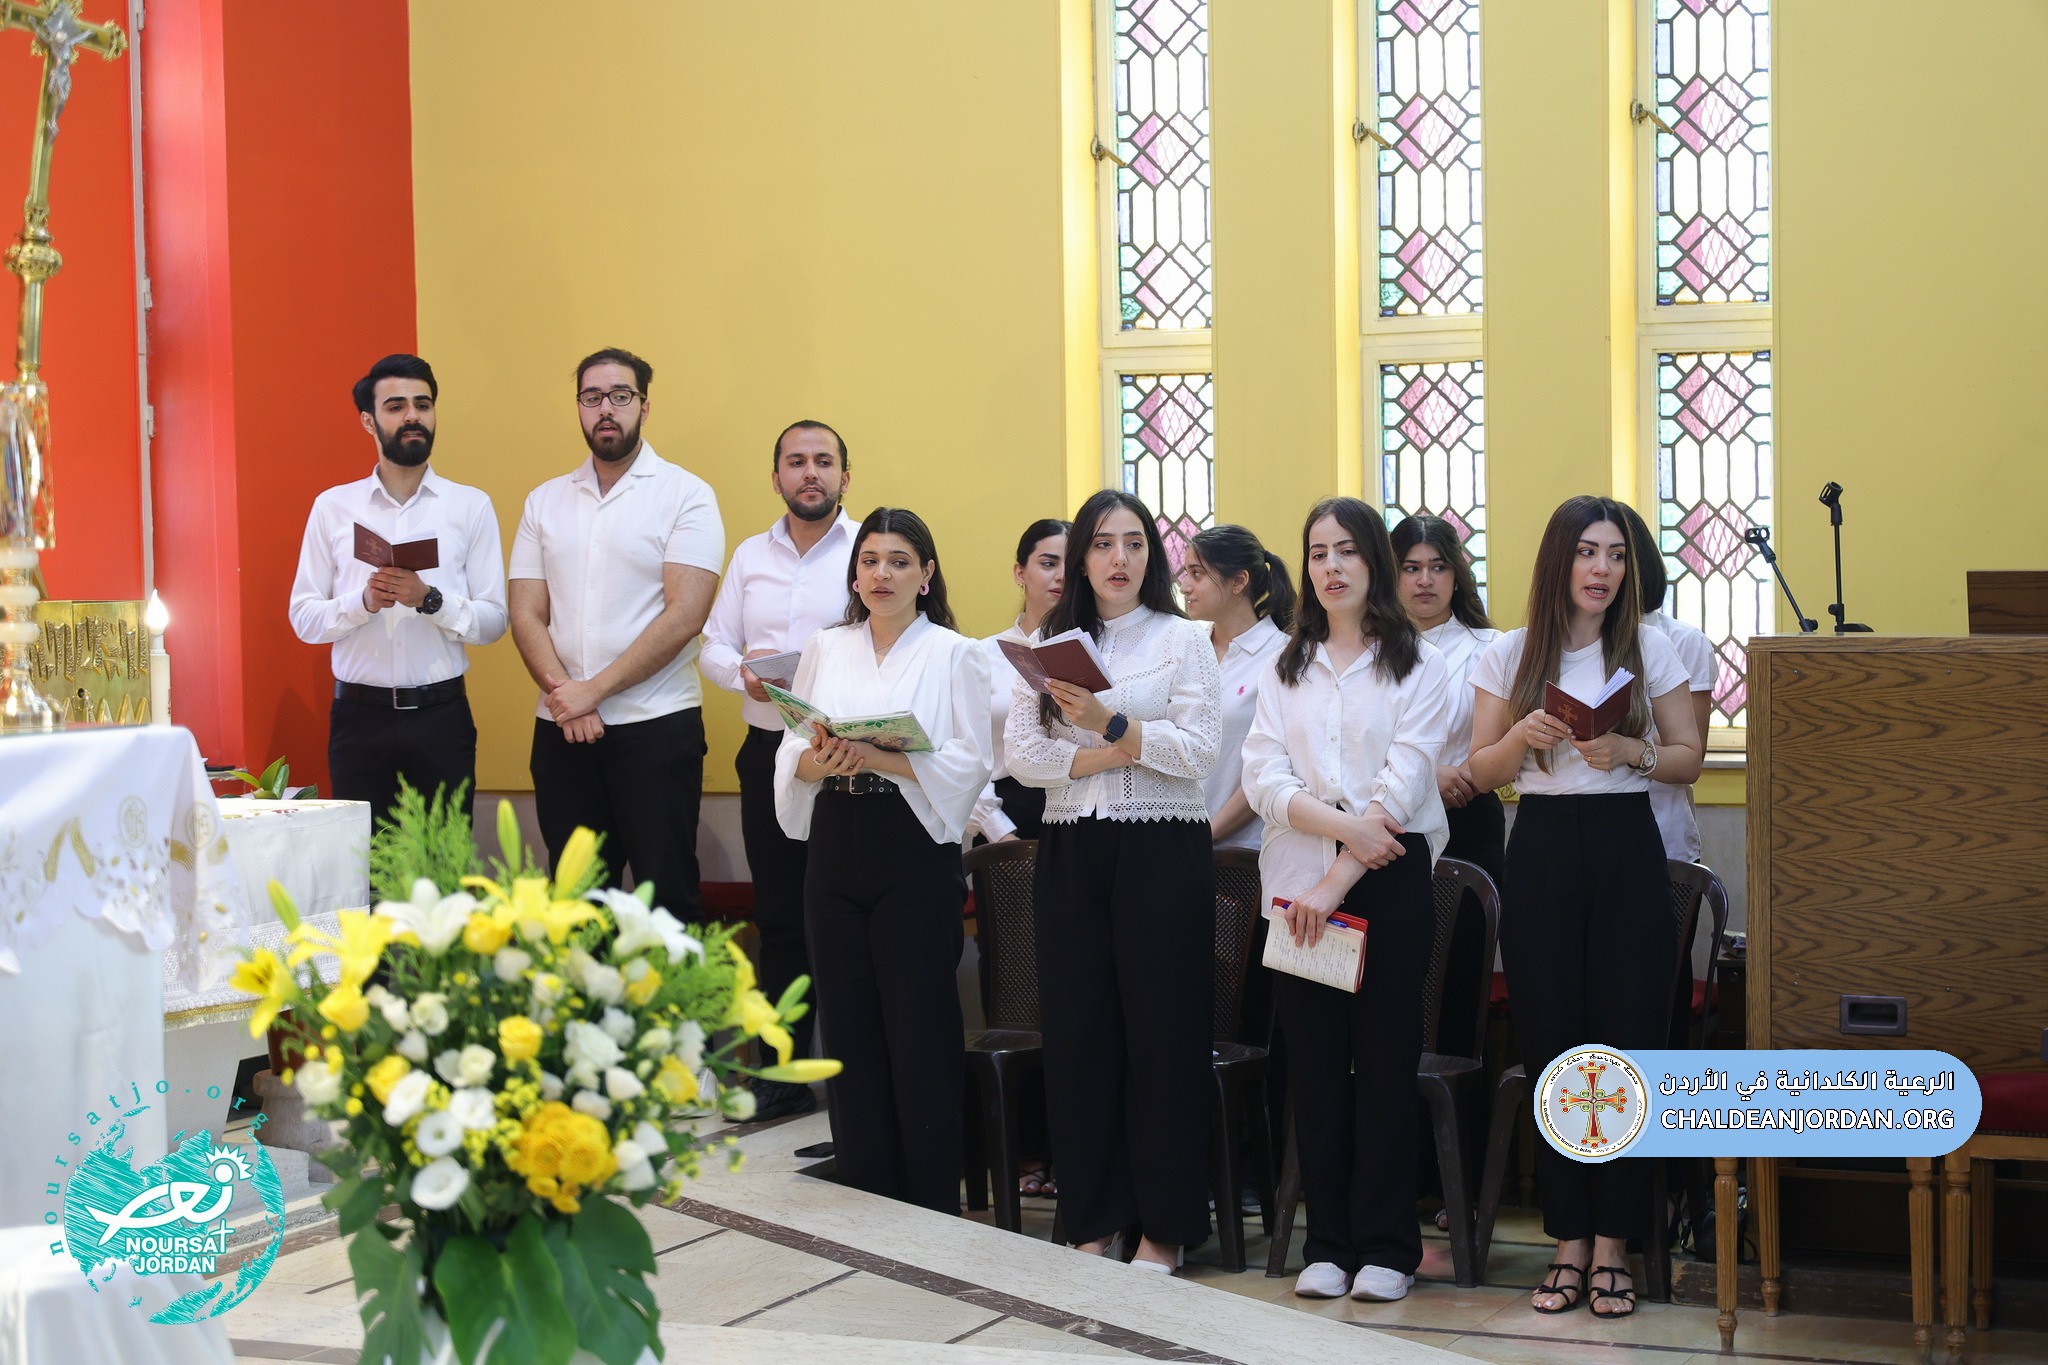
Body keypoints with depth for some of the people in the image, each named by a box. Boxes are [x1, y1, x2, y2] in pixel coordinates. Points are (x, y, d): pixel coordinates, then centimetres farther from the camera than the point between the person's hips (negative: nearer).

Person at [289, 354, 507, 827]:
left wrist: (430, 599, -16)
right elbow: (303, 617, 3)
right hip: (359, 715, 0)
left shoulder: (471, 506, 5)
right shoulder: (333, 507, 7)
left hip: (440, 715, 0)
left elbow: (493, 620, 0)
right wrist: (364, 601, -14)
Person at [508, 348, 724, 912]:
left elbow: (684, 616, -11)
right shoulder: (545, 501, 12)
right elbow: (526, 616, 7)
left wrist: (594, 690, -12)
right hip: (561, 729, 4)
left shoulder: (686, 495, -1)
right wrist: (564, 696, -10)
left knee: (666, 894, -2)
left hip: (656, 726, -4)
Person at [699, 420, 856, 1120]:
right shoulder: (751, 556, 15)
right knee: (780, 918, 9)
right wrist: (742, 672, -6)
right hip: (769, 749, 5)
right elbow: (713, 644, 15)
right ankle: (782, 1073, 18)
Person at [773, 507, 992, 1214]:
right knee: (849, 1019, 5)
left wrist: (878, 758, -20)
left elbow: (969, 763, -8)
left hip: (915, 852, -4)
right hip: (836, 849, 4)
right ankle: (865, 1188, 14)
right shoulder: (825, 650, 13)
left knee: (919, 1022, -3)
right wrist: (821, 761, -13)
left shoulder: (954, 655, 2)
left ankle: (933, 1202, 5)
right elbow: (791, 753, 10)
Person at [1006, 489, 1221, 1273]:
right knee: (1078, 1032, 3)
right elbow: (1022, 752, 2)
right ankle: (1092, 1219, 12)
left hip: (1162, 849, -3)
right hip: (1070, 853, 3)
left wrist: (1110, 722, -19)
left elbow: (1199, 751, -8)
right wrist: (1107, 755, -11)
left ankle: (1164, 1228, 6)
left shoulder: (1183, 640, 4)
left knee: (1162, 1033, -2)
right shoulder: (1048, 644, 13)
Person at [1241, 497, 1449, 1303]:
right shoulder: (1287, 669, 13)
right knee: (1314, 1063, 3)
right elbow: (1264, 778, 1)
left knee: (1385, 1061, -1)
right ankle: (1328, 1244, 9)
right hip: (1297, 877, 3)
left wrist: (1335, 882, -14)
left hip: (1388, 880, -3)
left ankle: (1386, 1248, 5)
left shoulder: (1415, 664, 2)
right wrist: (1340, 824, -17)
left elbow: (1403, 783, -8)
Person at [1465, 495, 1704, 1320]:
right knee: (1552, 1049, 1)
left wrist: (1630, 751, -13)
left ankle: (1612, 1247, 5)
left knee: (1626, 1047, -3)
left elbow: (1689, 758, 6)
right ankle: (1570, 1243, 10)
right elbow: (1483, 772, 7)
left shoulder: (1650, 648, 4)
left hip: (1625, 851, -1)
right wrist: (1521, 736, -12)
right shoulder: (1509, 655, 6)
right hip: (1542, 850, 1)